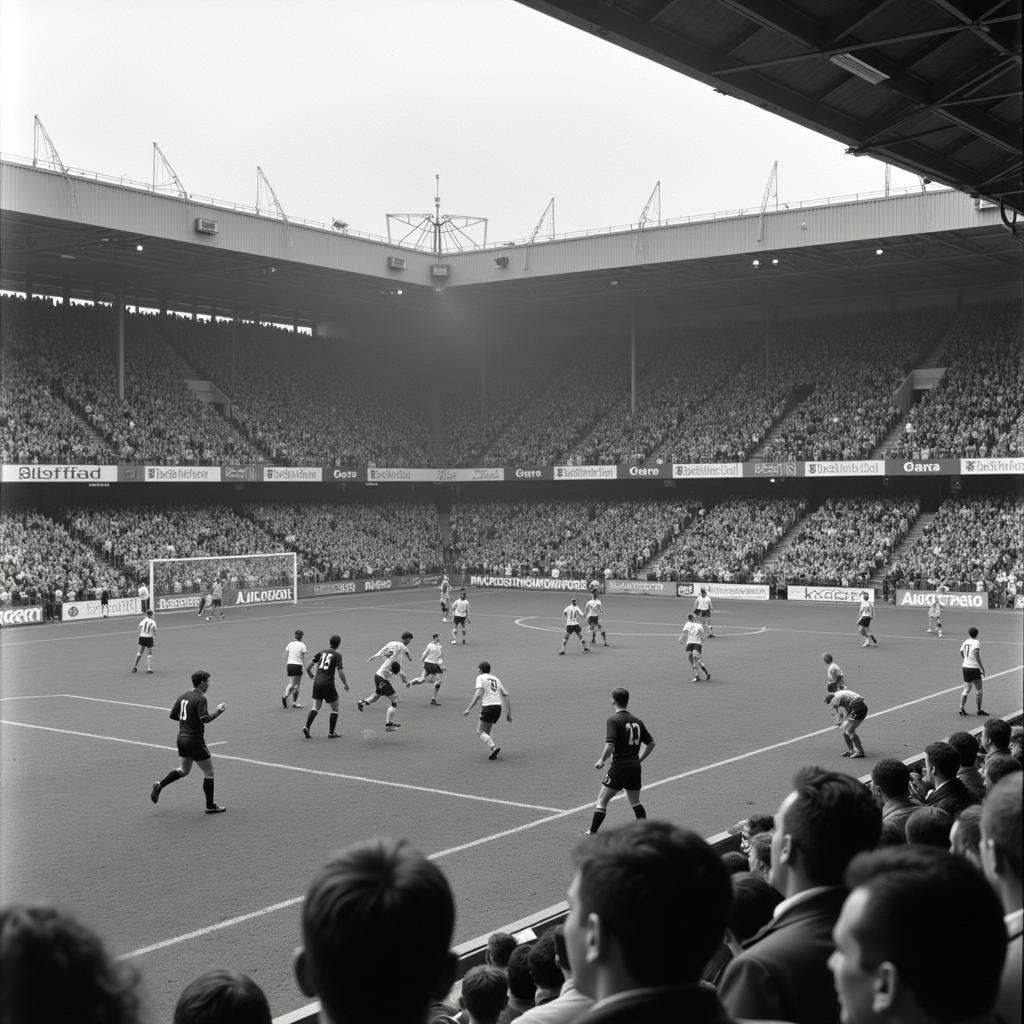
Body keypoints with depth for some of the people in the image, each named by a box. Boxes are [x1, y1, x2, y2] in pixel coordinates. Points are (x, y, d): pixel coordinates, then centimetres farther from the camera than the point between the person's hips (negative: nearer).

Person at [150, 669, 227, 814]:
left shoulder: (184, 695, 8)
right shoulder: (200, 698, -17)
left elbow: (173, 714, 13)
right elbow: (205, 719, -27)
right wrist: (218, 711, -13)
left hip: (182, 737, 8)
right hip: (195, 740, -8)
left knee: (184, 769, 24)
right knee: (209, 771, 4)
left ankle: (159, 785, 10)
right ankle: (210, 806, 10)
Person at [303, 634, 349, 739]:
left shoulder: (321, 651, 8)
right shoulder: (337, 655, -4)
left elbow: (308, 667, 6)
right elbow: (340, 672, -11)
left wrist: (310, 675, 26)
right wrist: (346, 685, 4)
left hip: (317, 682, 4)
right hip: (328, 683, -4)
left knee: (316, 707, 12)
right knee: (335, 708, 11)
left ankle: (307, 727, -7)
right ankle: (331, 732, 11)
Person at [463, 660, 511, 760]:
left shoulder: (480, 678, 3)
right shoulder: (496, 679, 22)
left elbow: (478, 694, -12)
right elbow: (506, 695, 15)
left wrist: (469, 709, -14)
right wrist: (508, 713, 16)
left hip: (488, 707, -6)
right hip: (498, 706, 6)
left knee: (480, 732, 1)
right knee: (487, 731, 19)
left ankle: (494, 747, -21)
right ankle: (494, 752, 2)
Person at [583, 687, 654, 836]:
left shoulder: (613, 720, -10)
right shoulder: (636, 720, 11)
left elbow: (610, 746, -20)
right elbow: (651, 743, 15)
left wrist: (601, 761, -5)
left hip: (619, 765, -6)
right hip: (635, 766, 6)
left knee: (602, 800, 1)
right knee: (635, 802, 20)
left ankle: (591, 833, 1)